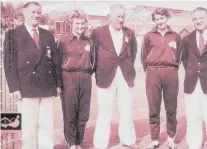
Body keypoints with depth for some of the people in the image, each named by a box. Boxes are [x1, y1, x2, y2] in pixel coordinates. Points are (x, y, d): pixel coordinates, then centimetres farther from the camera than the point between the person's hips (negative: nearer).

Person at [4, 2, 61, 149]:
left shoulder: (48, 35, 14)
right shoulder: (13, 35, 2)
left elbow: (55, 61, 13)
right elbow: (9, 63, -3)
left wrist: (58, 83, 8)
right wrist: (15, 87, -11)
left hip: (48, 87, 4)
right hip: (26, 88, -3)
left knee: (47, 125, 8)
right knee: (29, 127, 2)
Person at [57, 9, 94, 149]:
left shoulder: (89, 41, 10)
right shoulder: (63, 40, -3)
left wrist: (88, 74, 11)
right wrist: (61, 80, 1)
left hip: (86, 79, 4)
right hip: (69, 78, -4)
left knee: (84, 113, 8)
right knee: (70, 112, 3)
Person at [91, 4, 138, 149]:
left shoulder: (130, 33, 6)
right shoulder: (98, 32, -4)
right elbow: (93, 53, 3)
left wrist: (128, 67, 12)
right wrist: (99, 71, 4)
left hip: (126, 77, 3)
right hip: (106, 77, -3)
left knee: (127, 112, 12)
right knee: (104, 113, 5)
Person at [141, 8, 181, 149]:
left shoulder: (176, 36, 9)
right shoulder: (149, 36, 6)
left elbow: (178, 56, 17)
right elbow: (144, 56, 11)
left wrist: (173, 69, 9)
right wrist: (148, 70, 7)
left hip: (171, 73, 1)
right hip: (153, 73, 0)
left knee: (171, 108, 6)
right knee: (153, 109, 3)